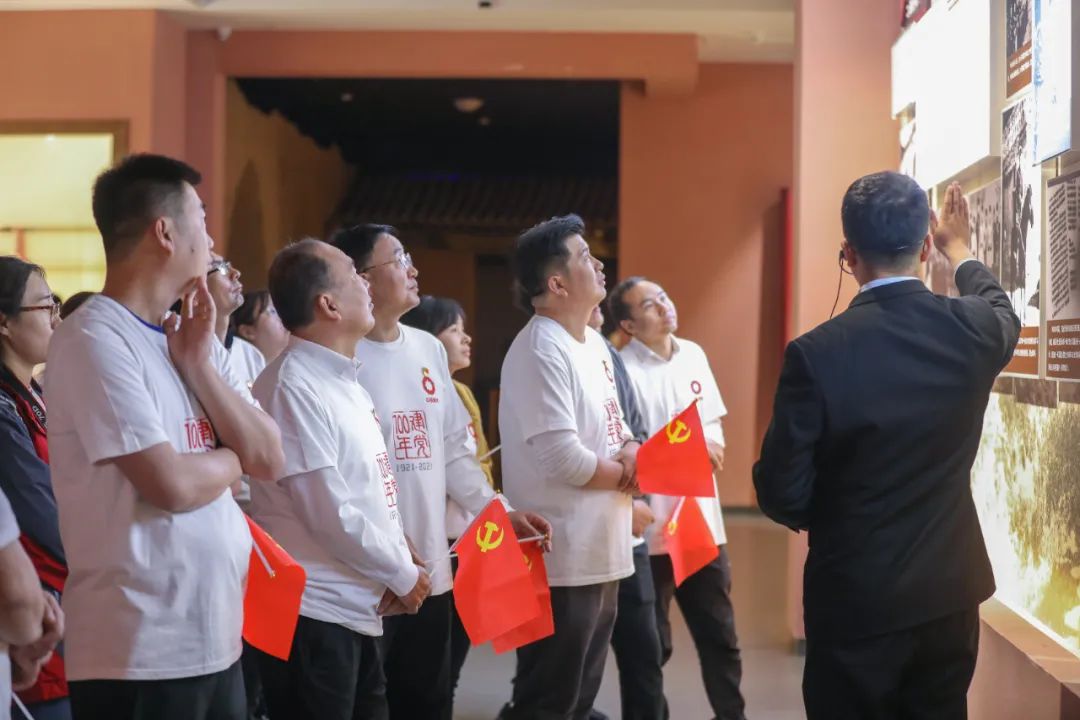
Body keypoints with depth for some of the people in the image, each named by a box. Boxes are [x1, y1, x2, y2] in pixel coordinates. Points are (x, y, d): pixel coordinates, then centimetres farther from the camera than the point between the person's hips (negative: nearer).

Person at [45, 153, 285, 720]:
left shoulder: (193, 337, 11)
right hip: (141, 653, -8)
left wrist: (198, 364, -6)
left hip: (217, 638, 8)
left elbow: (269, 460, 4)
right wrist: (229, 459, -1)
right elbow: (172, 485, -21)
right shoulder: (94, 339, -14)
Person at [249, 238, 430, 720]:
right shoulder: (292, 387, -17)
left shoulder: (345, 381, 12)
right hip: (311, 614, -9)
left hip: (358, 610, 9)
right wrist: (403, 575, -9)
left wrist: (396, 567, 1)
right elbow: (329, 513, -20)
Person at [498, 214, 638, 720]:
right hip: (561, 561, -9)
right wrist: (626, 475, -8)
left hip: (601, 554, 9)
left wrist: (630, 448, -3)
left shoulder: (593, 343, 12)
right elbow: (562, 458, -24)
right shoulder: (540, 352, -18)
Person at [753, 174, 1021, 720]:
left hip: (854, 601, -4)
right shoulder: (972, 329, -8)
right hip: (949, 593, 4)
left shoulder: (817, 353, -20)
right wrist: (960, 251, 38)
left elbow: (782, 497, -15)